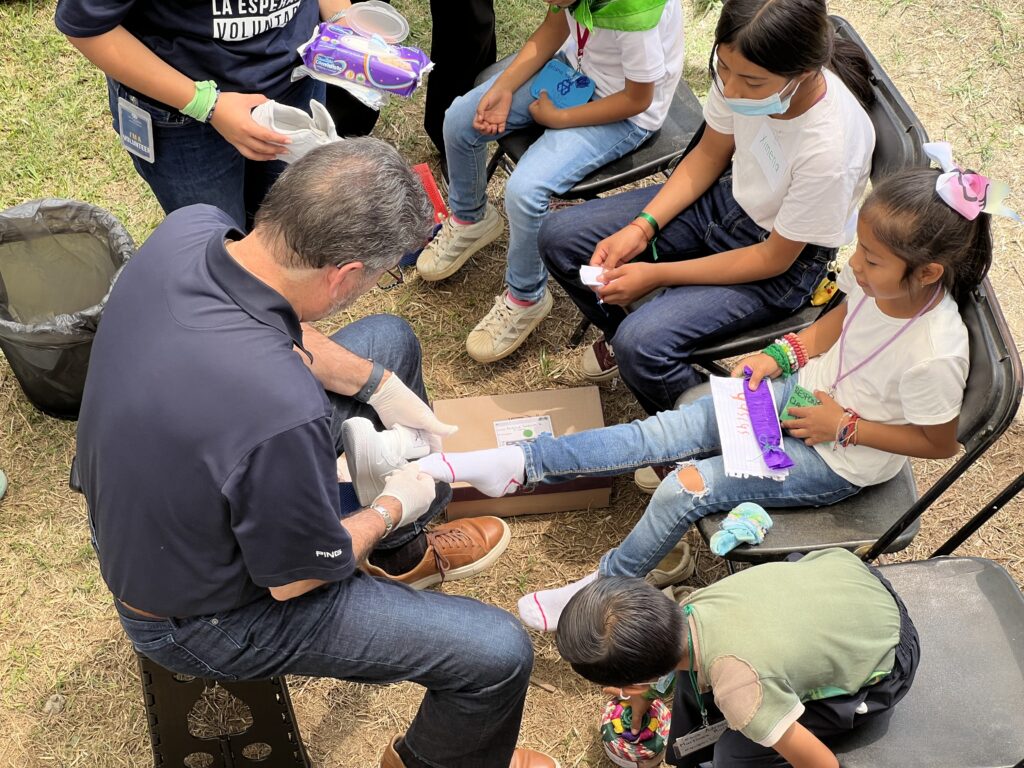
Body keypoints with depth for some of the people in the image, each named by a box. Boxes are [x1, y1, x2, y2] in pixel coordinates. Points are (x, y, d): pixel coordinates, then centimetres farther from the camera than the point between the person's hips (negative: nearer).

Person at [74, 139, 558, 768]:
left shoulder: (188, 228, -21)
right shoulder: (283, 416, -43)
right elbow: (297, 579, -23)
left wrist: (377, 384, 0)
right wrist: (391, 507, -6)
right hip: (206, 616, -8)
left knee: (390, 339, 16)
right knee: (501, 654, -9)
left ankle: (406, 552, 37)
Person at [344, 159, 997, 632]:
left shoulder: (935, 355, -33)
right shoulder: (877, 276, -15)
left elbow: (940, 442, -17)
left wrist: (845, 426, -19)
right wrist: (782, 354, -3)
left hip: (840, 462, -6)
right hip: (803, 394, 6)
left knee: (688, 488, -19)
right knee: (655, 436, -9)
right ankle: (509, 466, -8)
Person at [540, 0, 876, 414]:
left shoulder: (830, 149, -35)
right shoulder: (743, 69, -21)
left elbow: (773, 259, -20)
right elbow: (709, 155, 0)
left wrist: (657, 275, -19)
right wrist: (641, 228, -11)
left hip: (781, 263, -6)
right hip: (724, 196, 6)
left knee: (642, 347, -26)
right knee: (559, 237, -2)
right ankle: (619, 331, 26)